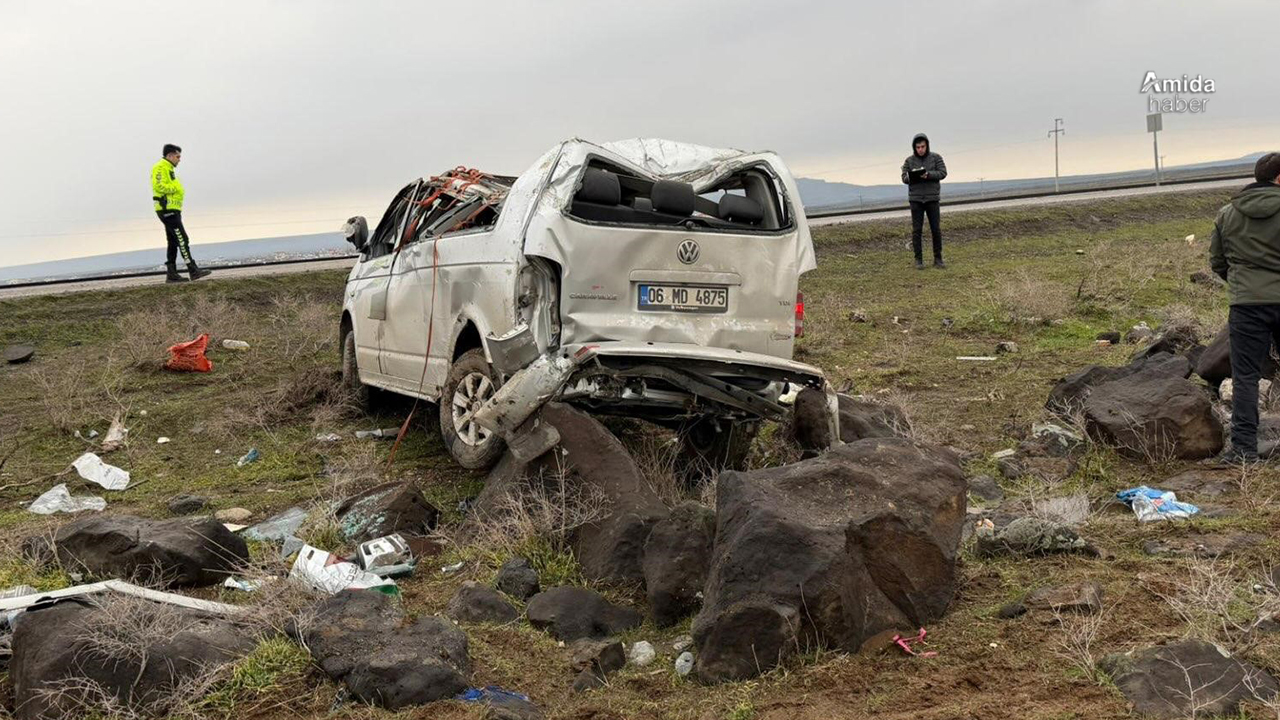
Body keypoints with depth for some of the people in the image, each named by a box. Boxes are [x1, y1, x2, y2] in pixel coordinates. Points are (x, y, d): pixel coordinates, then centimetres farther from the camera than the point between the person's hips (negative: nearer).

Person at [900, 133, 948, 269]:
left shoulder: (936, 157, 1)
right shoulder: (909, 160, 3)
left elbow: (943, 173, -5)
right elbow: (904, 177, 0)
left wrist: (928, 175, -22)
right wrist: (912, 177, -22)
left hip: (932, 198, 0)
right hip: (915, 199, 0)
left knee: (936, 229, 0)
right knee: (916, 230, -1)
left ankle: (938, 259, 9)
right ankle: (918, 260, 5)